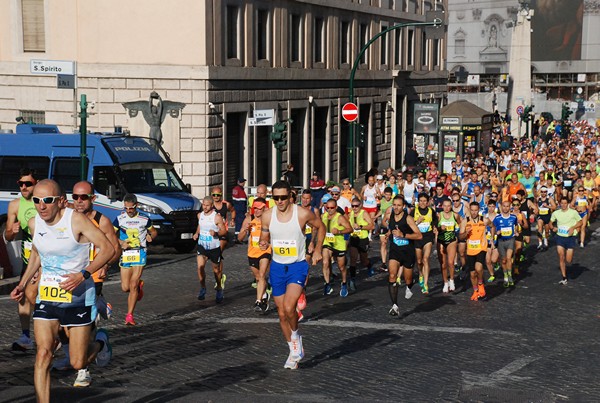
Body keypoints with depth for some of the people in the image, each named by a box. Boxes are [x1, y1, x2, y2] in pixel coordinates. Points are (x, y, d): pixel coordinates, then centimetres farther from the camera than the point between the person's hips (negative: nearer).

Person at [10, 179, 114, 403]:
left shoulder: (76, 220, -16)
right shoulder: (34, 223, 1)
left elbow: (107, 248, -15)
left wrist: (83, 275, -26)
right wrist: (23, 284, 13)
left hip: (78, 297, -4)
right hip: (46, 296, 4)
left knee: (78, 363, 3)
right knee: (43, 353, -11)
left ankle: (100, 342, 36)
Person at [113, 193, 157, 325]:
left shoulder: (144, 219, 0)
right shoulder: (120, 218, 1)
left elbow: (153, 232, 15)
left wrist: (151, 236, -8)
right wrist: (121, 243, -12)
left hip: (140, 253, -2)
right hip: (125, 253, 2)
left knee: (133, 286, -9)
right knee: (125, 287, 1)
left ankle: (130, 316, -1)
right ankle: (139, 285, 36)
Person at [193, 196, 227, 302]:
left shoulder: (217, 217, -13)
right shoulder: (200, 215, 4)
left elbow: (224, 230, -11)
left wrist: (216, 233, -30)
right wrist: (196, 233, 3)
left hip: (214, 247, -3)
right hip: (202, 246, 3)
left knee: (216, 270, 10)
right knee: (200, 266, -17)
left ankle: (219, 289, 31)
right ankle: (203, 288, 2)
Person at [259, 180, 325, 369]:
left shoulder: (303, 214, -12)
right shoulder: (268, 216, -4)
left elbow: (320, 227, 6)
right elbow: (264, 237, 10)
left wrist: (318, 250, 2)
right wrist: (264, 243, -13)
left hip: (298, 266, -4)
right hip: (277, 267, 4)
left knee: (289, 307, -23)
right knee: (282, 314, 9)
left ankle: (296, 336, 7)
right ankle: (294, 351, 27)